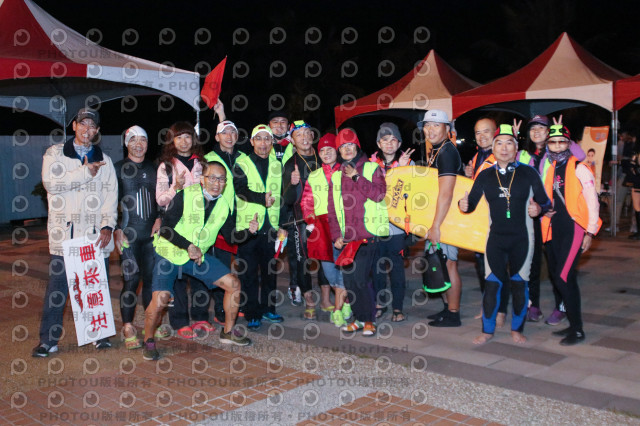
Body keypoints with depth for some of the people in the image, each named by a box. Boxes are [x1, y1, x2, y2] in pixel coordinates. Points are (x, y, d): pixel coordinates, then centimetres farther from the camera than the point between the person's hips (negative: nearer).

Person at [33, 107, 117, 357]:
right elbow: (50, 183, -10)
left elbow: (111, 195, 6)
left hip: (95, 234, 2)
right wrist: (85, 172, -10)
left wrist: (108, 226, -6)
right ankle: (48, 340, 9)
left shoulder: (104, 160, 13)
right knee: (57, 287, 0)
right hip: (65, 233, -2)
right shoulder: (55, 154, 7)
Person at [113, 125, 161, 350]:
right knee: (131, 279, -7)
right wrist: (116, 229, -8)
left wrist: (159, 219, 3)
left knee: (151, 277, 6)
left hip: (151, 232, 4)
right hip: (128, 232, -4)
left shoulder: (153, 168, 14)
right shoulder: (118, 169, 3)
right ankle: (128, 327, 3)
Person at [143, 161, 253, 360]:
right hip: (170, 254, -5)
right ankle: (149, 341, 5)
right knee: (161, 298, -23)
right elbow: (165, 228, -18)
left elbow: (230, 236, 6)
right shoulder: (185, 196, -17)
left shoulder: (223, 205, -1)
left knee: (233, 283, -1)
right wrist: (188, 246, -25)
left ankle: (228, 332, 17)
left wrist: (248, 230, -13)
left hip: (198, 256, 6)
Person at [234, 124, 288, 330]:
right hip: (248, 226, -4)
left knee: (270, 270, 12)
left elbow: (282, 196, 14)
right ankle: (252, 315, 9)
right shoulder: (242, 164, 0)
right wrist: (262, 198, -30)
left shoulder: (277, 164, 12)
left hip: (271, 226, 4)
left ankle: (268, 309, 25)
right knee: (249, 273, 0)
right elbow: (241, 189, -16)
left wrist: (282, 225, 10)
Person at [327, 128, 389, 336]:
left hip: (367, 235, -5)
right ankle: (359, 318, 20)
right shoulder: (337, 175, 15)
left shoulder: (371, 168, 4)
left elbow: (378, 194, -12)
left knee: (361, 278, -11)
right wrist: (336, 235, 4)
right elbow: (332, 208, 14)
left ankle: (369, 320, 4)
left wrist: (357, 177, -15)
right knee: (349, 280, 5)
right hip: (346, 237, 5)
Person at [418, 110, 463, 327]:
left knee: (448, 264, -4)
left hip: (446, 218, -10)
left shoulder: (447, 152, -17)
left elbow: (445, 194, -24)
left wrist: (435, 226, -24)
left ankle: (453, 315, 5)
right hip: (436, 216, 10)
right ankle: (448, 307, 27)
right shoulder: (435, 152, 14)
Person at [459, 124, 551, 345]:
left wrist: (539, 208, -20)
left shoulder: (528, 173, -1)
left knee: (519, 284, 5)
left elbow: (545, 202, 2)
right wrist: (463, 205, -15)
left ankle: (516, 329, 24)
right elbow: (471, 203, 8)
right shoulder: (485, 176, 6)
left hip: (521, 238, -1)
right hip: (496, 237, 1)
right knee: (491, 283, 0)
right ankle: (487, 330, 15)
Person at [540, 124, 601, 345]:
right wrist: (544, 210, 5)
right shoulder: (548, 169, 13)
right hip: (554, 230, 7)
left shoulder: (579, 169, -6)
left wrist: (590, 233, -11)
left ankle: (577, 330, -2)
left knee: (564, 277, -13)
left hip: (574, 229, -7)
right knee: (556, 276, 9)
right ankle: (573, 324, 22)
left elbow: (592, 202, -7)